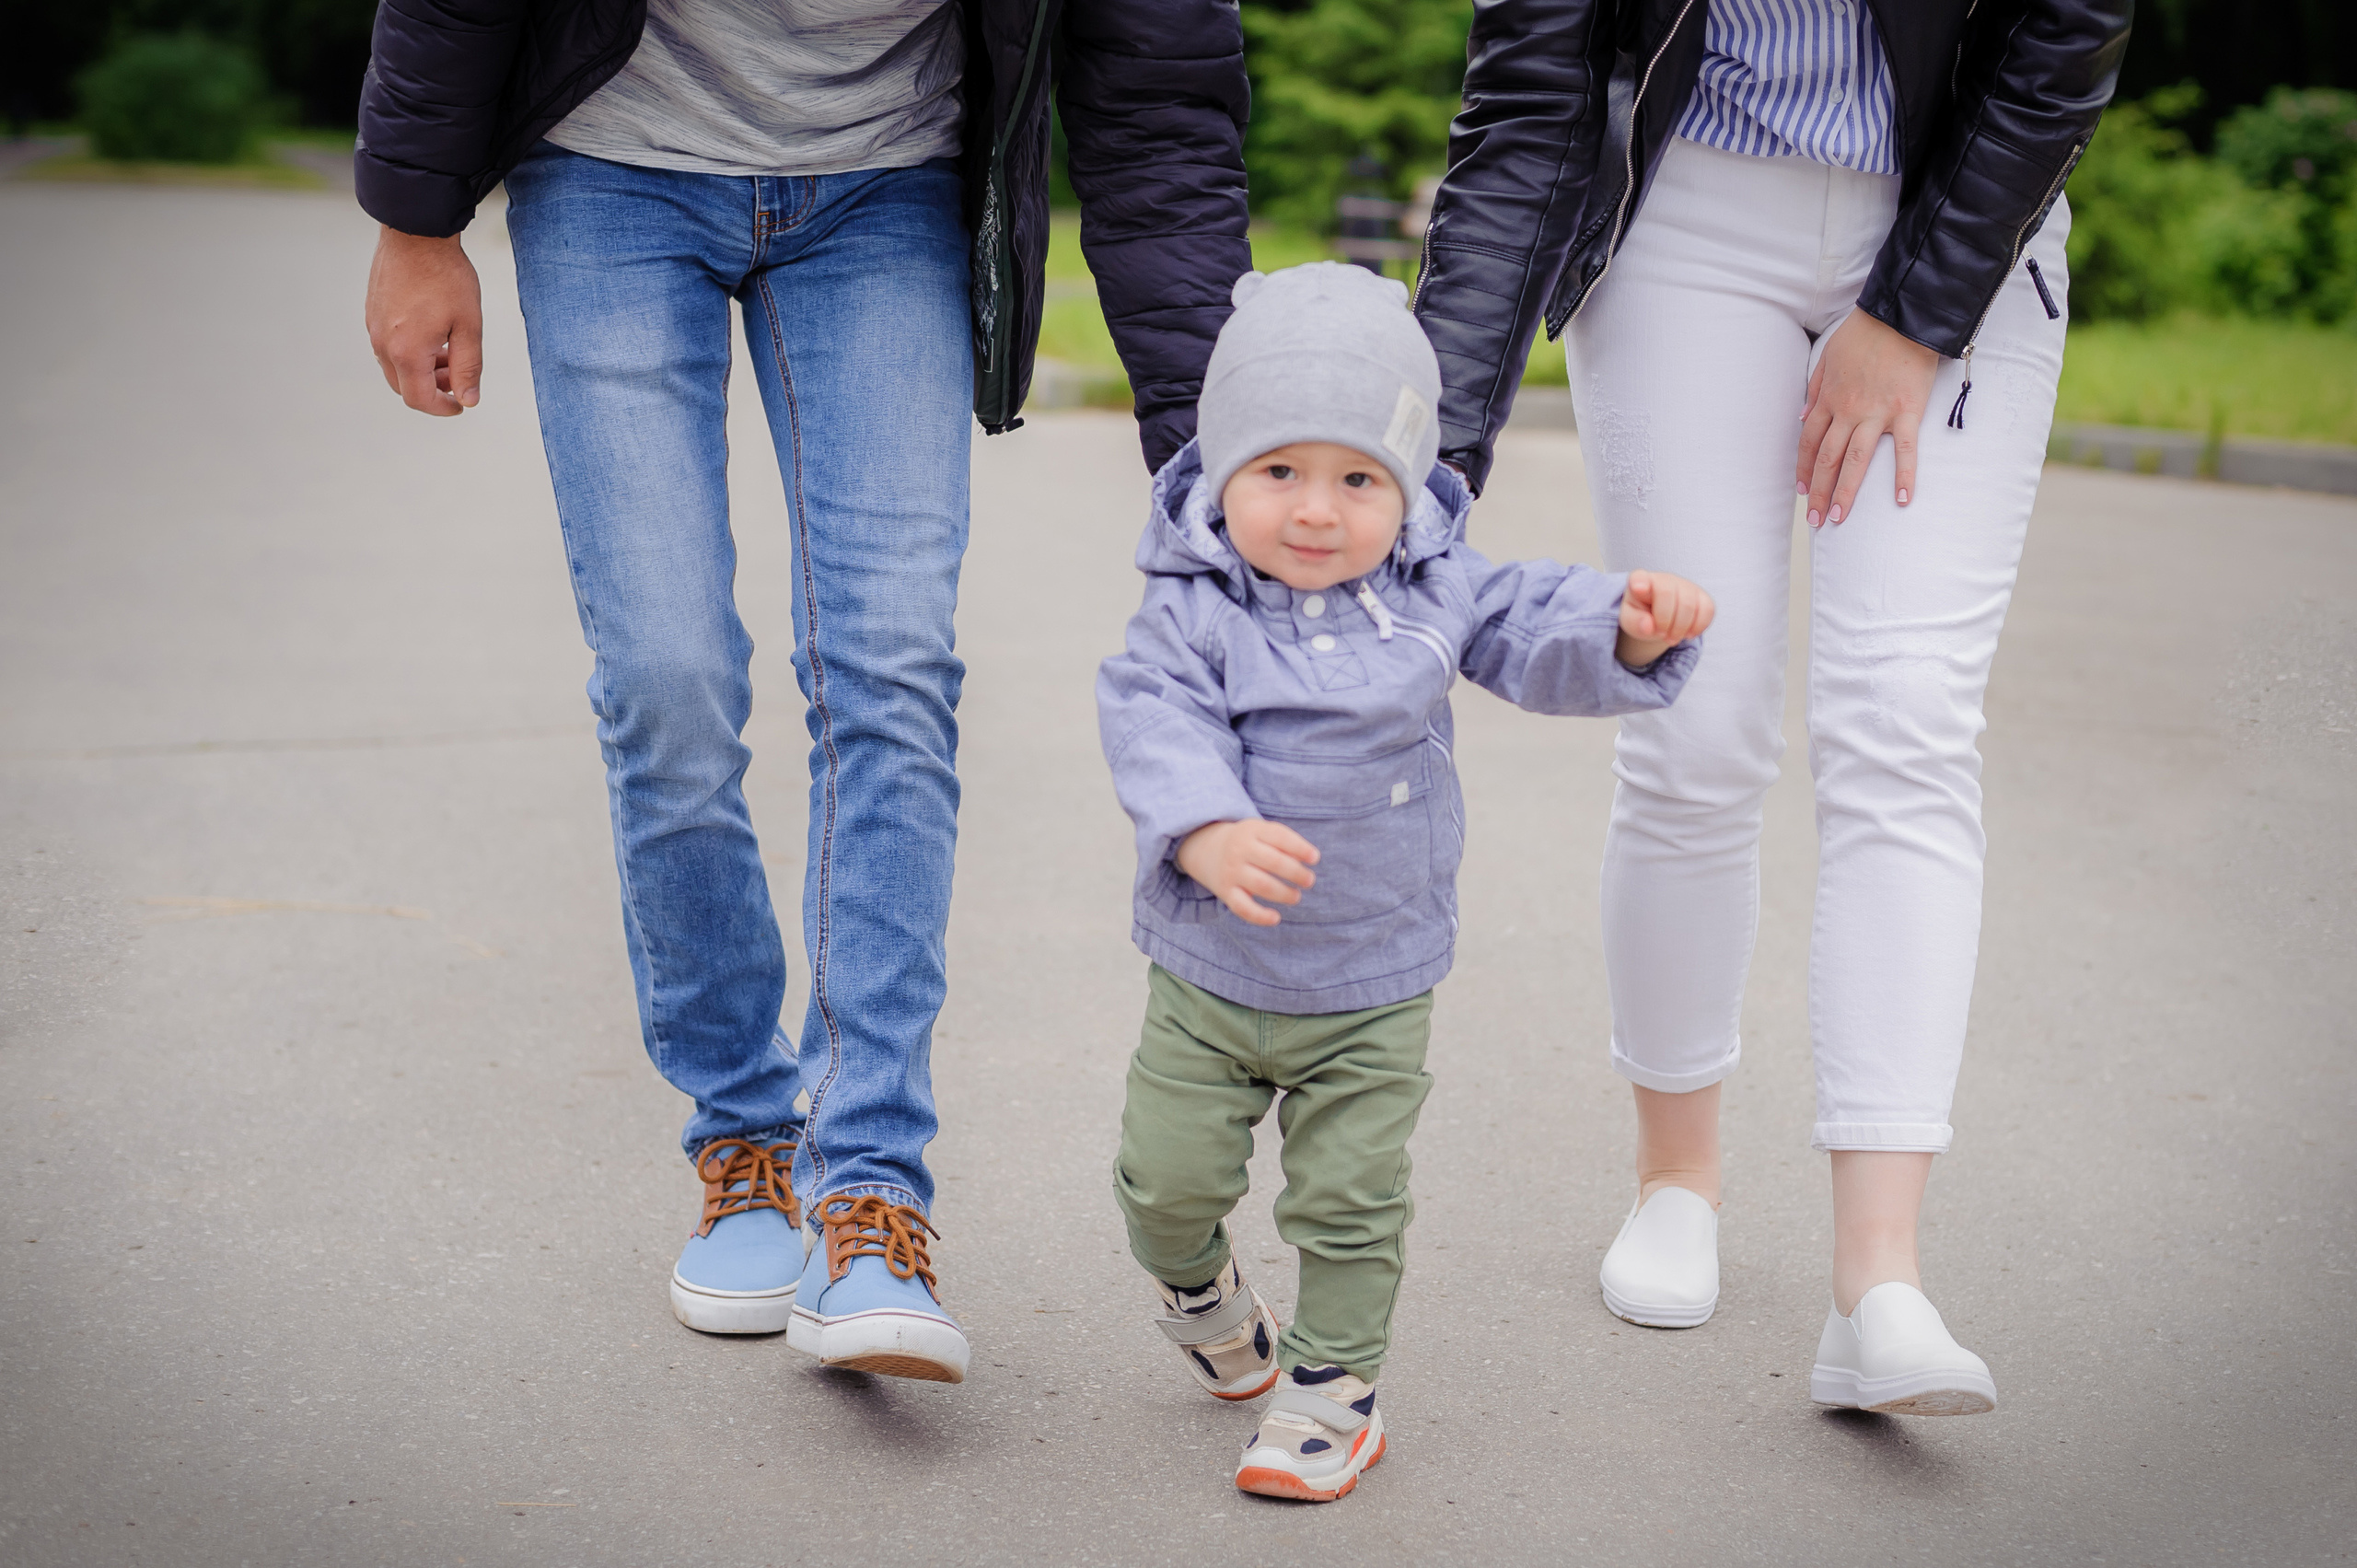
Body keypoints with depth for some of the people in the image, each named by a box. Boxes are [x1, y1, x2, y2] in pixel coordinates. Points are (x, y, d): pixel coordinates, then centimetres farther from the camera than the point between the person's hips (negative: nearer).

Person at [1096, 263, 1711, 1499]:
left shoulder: (1434, 591, -5)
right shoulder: (1191, 612, -14)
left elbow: (1537, 635, -6)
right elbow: (1152, 727, -27)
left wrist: (1632, 627, -29)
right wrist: (1209, 833, -46)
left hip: (1374, 990, 1)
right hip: (1210, 979, 0)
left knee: (1350, 1200, 3)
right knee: (1170, 1176, 8)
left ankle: (1331, 1386, 21)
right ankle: (1196, 1285, 41)